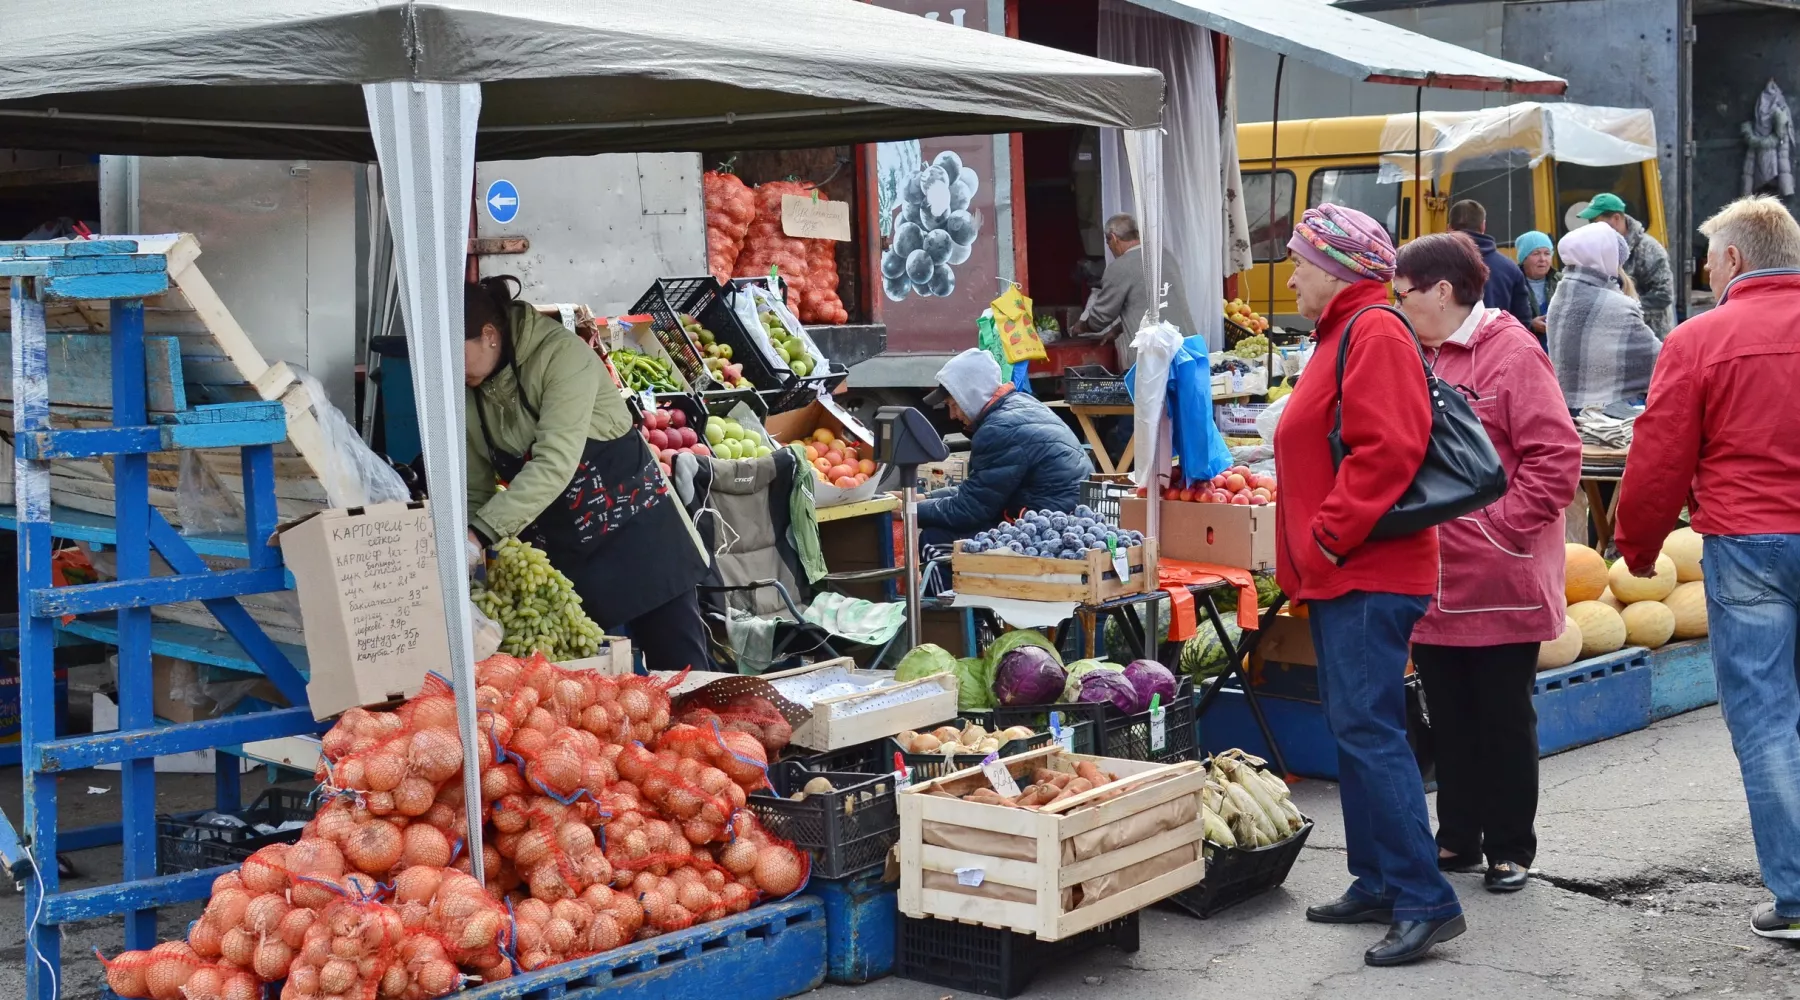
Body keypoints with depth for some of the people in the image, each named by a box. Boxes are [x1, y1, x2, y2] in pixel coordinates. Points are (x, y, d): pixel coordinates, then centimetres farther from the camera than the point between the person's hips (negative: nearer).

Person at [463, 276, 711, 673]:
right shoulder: (468, 394, -1)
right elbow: (476, 492, 5)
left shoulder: (561, 354, -20)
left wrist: (481, 533, -38)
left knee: (680, 672, -2)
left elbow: (555, 464, -31)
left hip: (636, 536, -5)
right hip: (562, 557, 5)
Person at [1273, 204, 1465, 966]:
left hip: (1367, 576, -11)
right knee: (1357, 730, 14)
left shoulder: (1374, 333, -12)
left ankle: (1425, 901, -9)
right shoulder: (1342, 335, 20)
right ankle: (1378, 886, 21)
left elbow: (1386, 451, -24)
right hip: (1340, 576, 11)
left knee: (1367, 730, -12)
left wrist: (1329, 540, -19)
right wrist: (1308, 558, 19)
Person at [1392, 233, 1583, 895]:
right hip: (1436, 581, 7)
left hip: (1500, 583, -7)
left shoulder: (1511, 353, -11)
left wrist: (1502, 526, -17)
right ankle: (1457, 838, 26)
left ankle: (1510, 848, 17)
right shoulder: (1423, 358, 12)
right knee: (1448, 717, 14)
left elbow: (1556, 457, -16)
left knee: (1504, 718, 5)